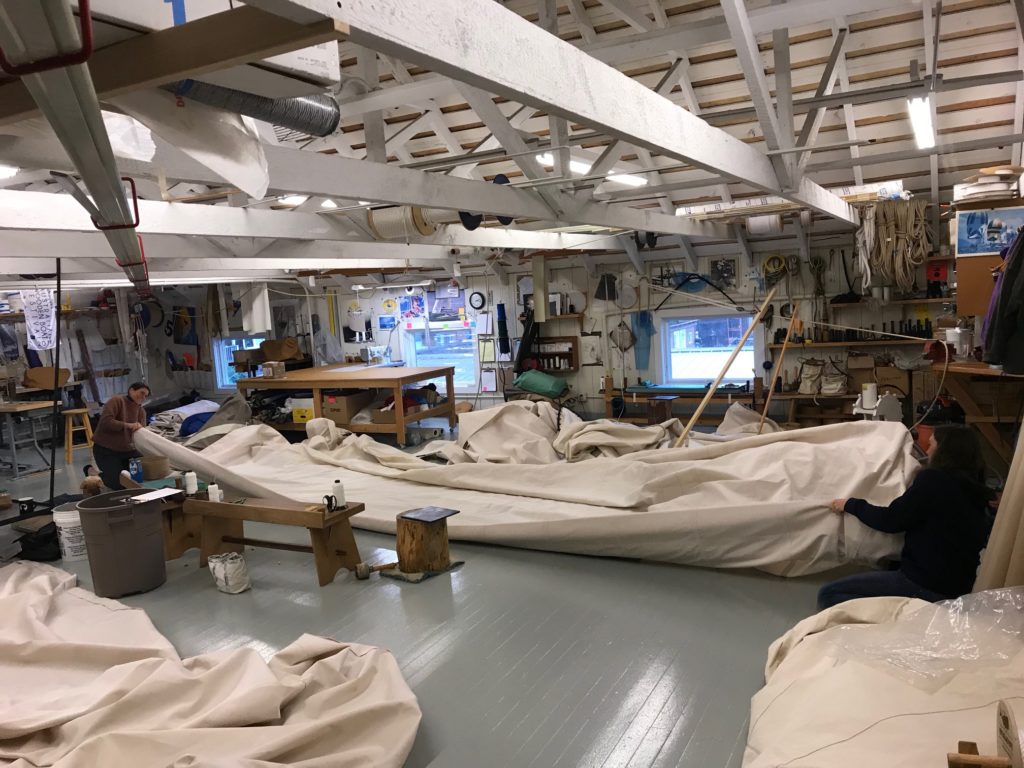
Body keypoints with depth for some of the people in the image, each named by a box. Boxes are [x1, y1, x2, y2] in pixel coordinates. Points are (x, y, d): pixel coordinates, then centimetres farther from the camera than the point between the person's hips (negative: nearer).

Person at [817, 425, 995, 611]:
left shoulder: (933, 479, -13)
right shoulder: (975, 492, 10)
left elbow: (891, 520, -8)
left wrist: (850, 505, 7)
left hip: (927, 587, -9)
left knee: (828, 594, -14)